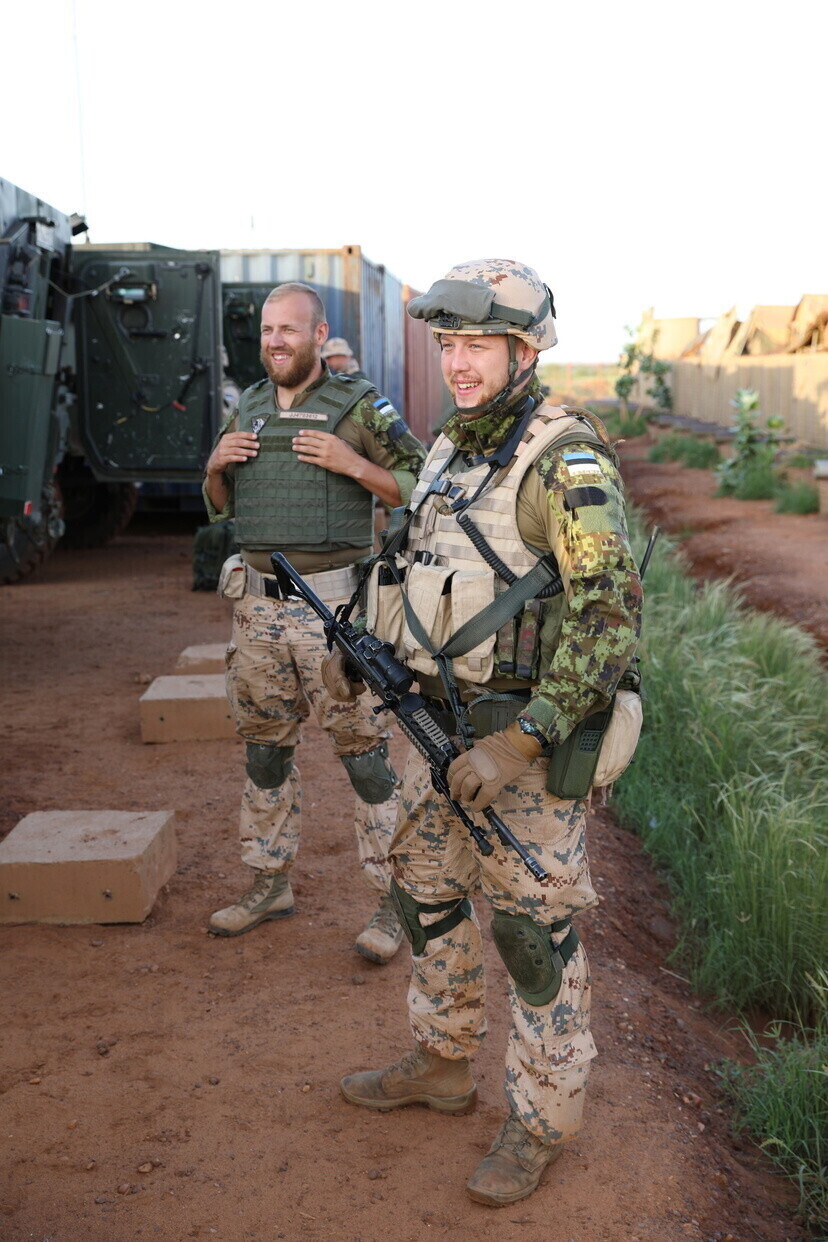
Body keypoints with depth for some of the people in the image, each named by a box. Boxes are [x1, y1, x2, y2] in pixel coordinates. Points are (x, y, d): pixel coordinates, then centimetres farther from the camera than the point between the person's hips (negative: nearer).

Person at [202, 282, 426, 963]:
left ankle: (394, 900, 9)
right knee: (265, 747, 14)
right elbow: (219, 505, 21)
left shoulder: (361, 407, -5)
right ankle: (271, 882, 30)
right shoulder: (247, 408, 12)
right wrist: (217, 464, 0)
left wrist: (350, 463, -18)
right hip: (258, 601, 6)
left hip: (333, 604, -6)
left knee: (363, 749, -1)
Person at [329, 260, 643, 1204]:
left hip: (528, 740, -8)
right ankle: (442, 1064, 40)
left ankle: (541, 1120, 24)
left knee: (534, 931, 5)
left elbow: (610, 615, -25)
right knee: (426, 891, 20)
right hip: (440, 723, 9)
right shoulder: (449, 451, 9)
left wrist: (518, 745, -29)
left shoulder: (565, 460, -18)